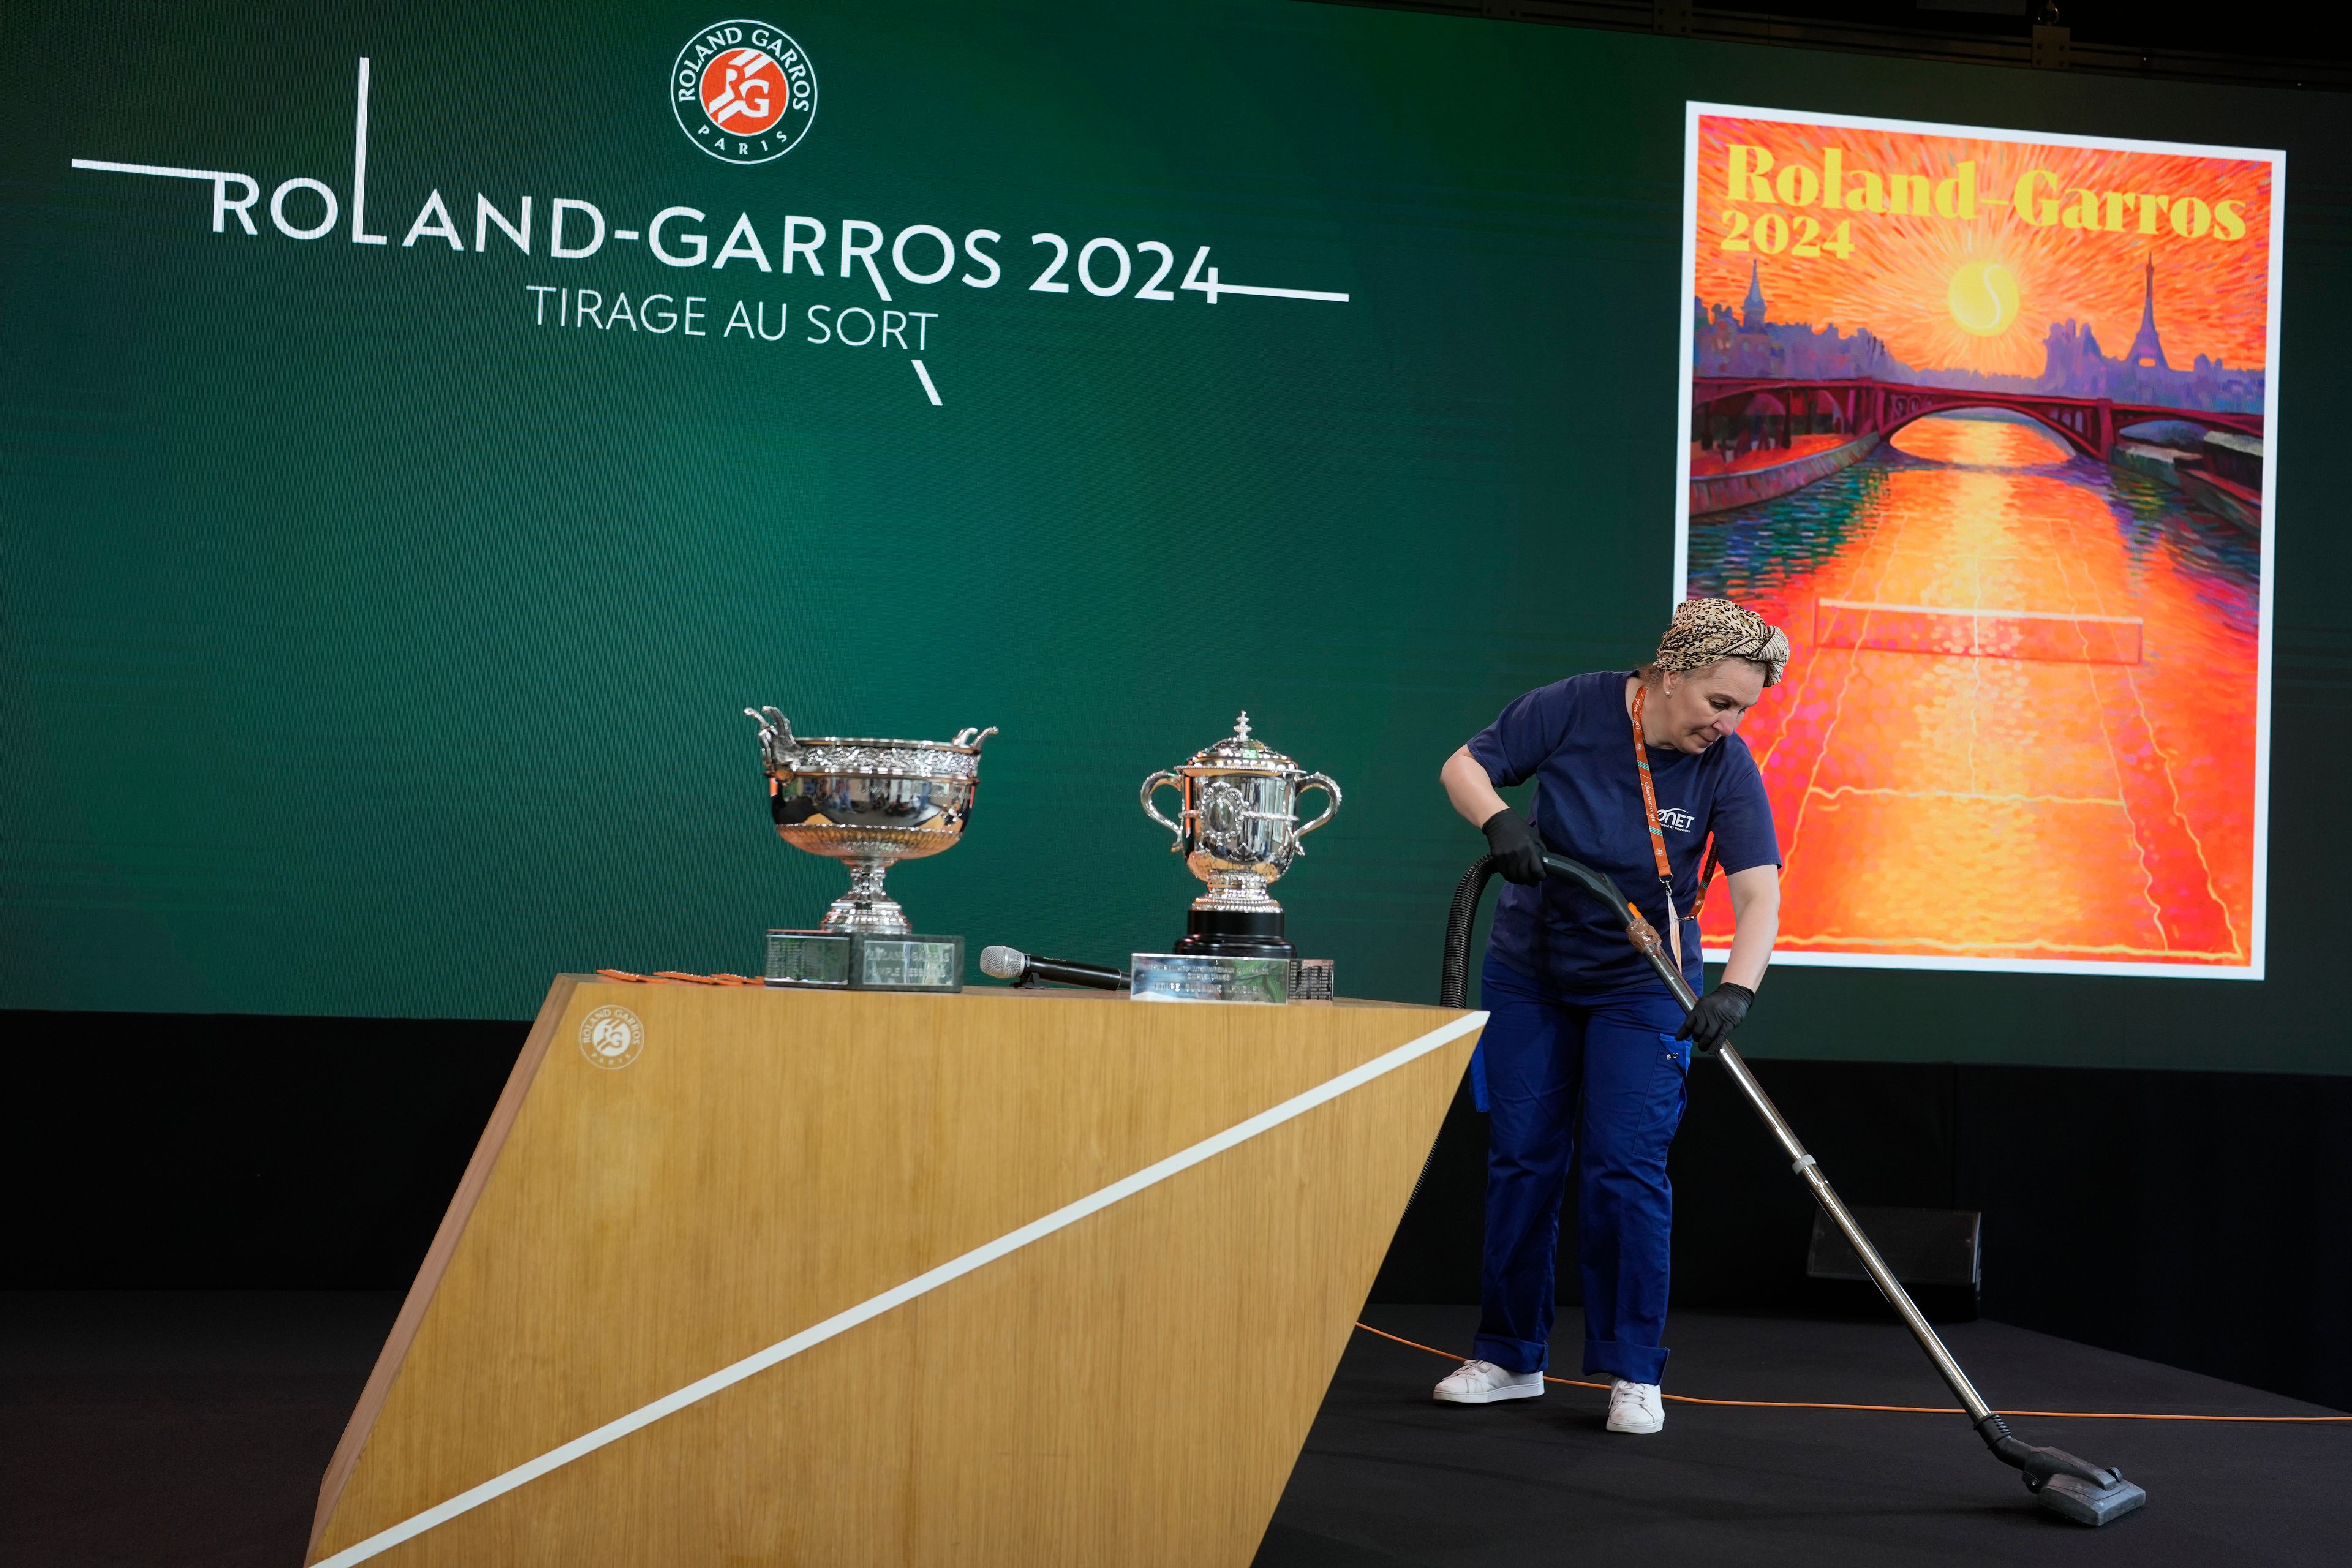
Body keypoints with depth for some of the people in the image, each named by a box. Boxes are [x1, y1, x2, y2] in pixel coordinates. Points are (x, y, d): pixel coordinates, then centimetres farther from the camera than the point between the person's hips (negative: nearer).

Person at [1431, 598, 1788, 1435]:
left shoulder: (1728, 768, -16)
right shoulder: (1574, 708, -16)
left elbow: (1759, 894, -24)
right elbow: (1462, 767, -8)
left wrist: (1735, 990, -40)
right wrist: (1499, 820, -29)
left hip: (1641, 988, -1)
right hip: (1529, 971, 1)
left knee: (1624, 1170, -8)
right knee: (1520, 1162, 6)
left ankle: (1634, 1373, 3)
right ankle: (1510, 1356, 18)